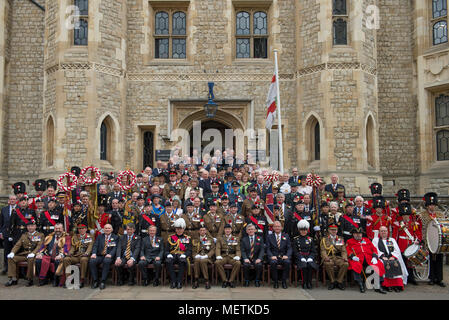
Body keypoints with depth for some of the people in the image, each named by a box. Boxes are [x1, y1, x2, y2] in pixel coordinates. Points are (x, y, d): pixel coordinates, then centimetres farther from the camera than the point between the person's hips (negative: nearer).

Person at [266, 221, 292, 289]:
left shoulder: (286, 236, 13)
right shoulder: (269, 237, 11)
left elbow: (289, 248, 6)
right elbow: (268, 249, 4)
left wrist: (287, 255, -14)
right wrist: (272, 256, -16)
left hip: (283, 257, 1)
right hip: (274, 257, -1)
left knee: (287, 262, -33)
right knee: (273, 262, -35)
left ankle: (284, 281, -16)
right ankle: (275, 282, -17)